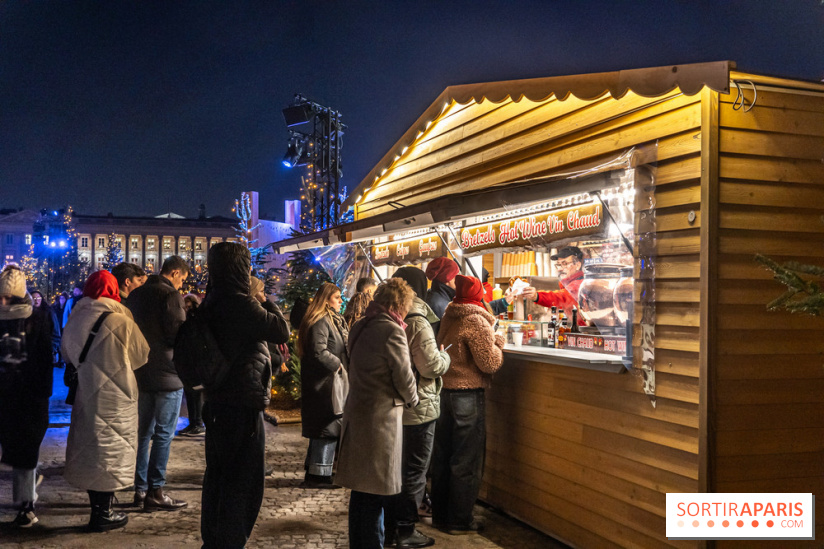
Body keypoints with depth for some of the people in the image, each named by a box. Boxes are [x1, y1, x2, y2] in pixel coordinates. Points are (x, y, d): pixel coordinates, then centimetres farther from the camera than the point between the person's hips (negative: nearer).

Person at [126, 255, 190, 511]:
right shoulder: (170, 295, -13)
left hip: (140, 374, 8)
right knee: (164, 435, -1)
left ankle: (140, 489, 20)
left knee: (143, 432, 14)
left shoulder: (136, 295, 12)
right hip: (166, 375, -8)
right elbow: (180, 334, -18)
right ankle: (155, 492, 1)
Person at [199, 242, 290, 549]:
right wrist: (265, 302, -1)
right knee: (243, 480, 1)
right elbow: (282, 331, -13)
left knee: (217, 475, 18)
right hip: (244, 403, -9)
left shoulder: (211, 303, 8)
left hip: (218, 401, 9)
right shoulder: (241, 304, -20)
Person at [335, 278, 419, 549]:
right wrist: (412, 400, 5)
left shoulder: (359, 327, 9)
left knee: (362, 488, 17)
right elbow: (404, 377, -15)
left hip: (357, 412, 8)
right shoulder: (391, 331, -17)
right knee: (376, 488, 1)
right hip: (381, 417, -8)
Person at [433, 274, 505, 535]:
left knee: (442, 456, 16)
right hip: (467, 395, -7)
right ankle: (460, 521, 11)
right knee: (467, 462, 3)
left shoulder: (448, 317, 7)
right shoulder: (477, 322, -15)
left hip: (443, 392, 8)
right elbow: (490, 363, -16)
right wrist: (498, 342, 1)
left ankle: (440, 513, 27)